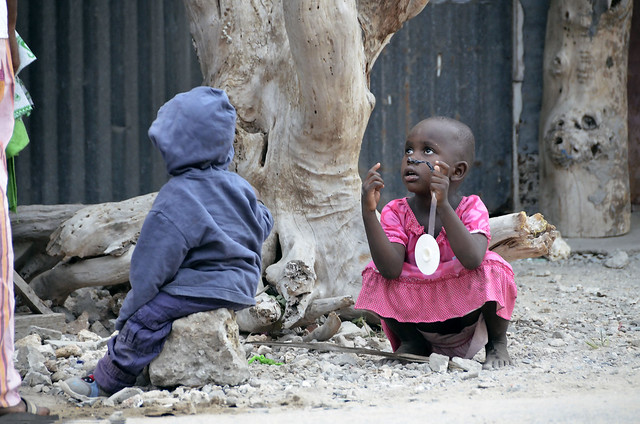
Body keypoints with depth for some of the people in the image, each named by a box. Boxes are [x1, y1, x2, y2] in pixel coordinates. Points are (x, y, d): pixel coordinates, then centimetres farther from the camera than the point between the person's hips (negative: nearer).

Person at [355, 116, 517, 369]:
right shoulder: (397, 213, -9)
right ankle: (413, 344, 5)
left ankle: (497, 344, -1)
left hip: (465, 317, -2)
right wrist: (368, 212, -34)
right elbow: (391, 269, -26)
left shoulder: (470, 208, -15)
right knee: (375, 274, -19)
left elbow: (472, 260, -36)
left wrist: (443, 206, -43)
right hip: (416, 317, 2)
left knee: (492, 267, -28)